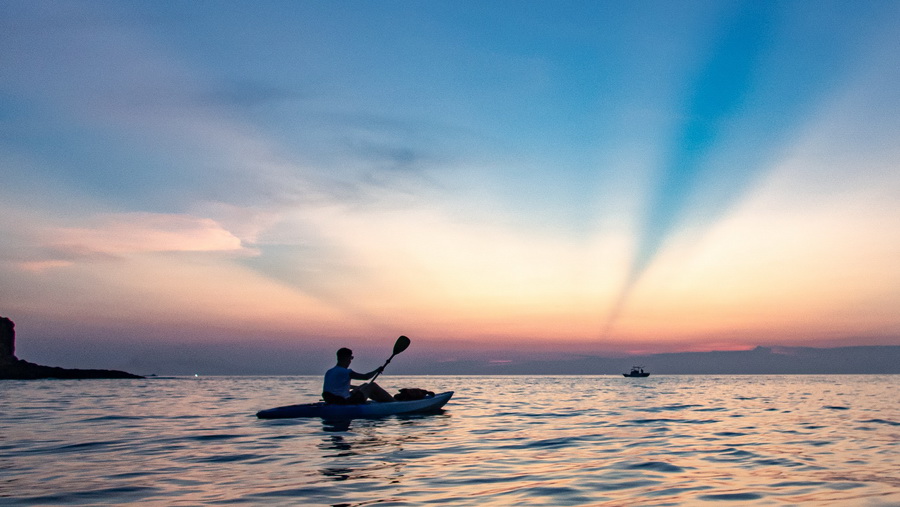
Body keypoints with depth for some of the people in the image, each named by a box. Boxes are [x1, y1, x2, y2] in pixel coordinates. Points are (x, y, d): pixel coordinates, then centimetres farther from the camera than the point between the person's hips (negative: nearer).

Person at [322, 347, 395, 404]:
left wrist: (357, 387, 39)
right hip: (346, 403, -9)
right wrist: (378, 370, 5)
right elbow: (366, 377, -13)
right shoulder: (345, 372, -17)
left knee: (365, 386, 25)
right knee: (372, 386, 6)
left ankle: (385, 401, 37)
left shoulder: (328, 373, 9)